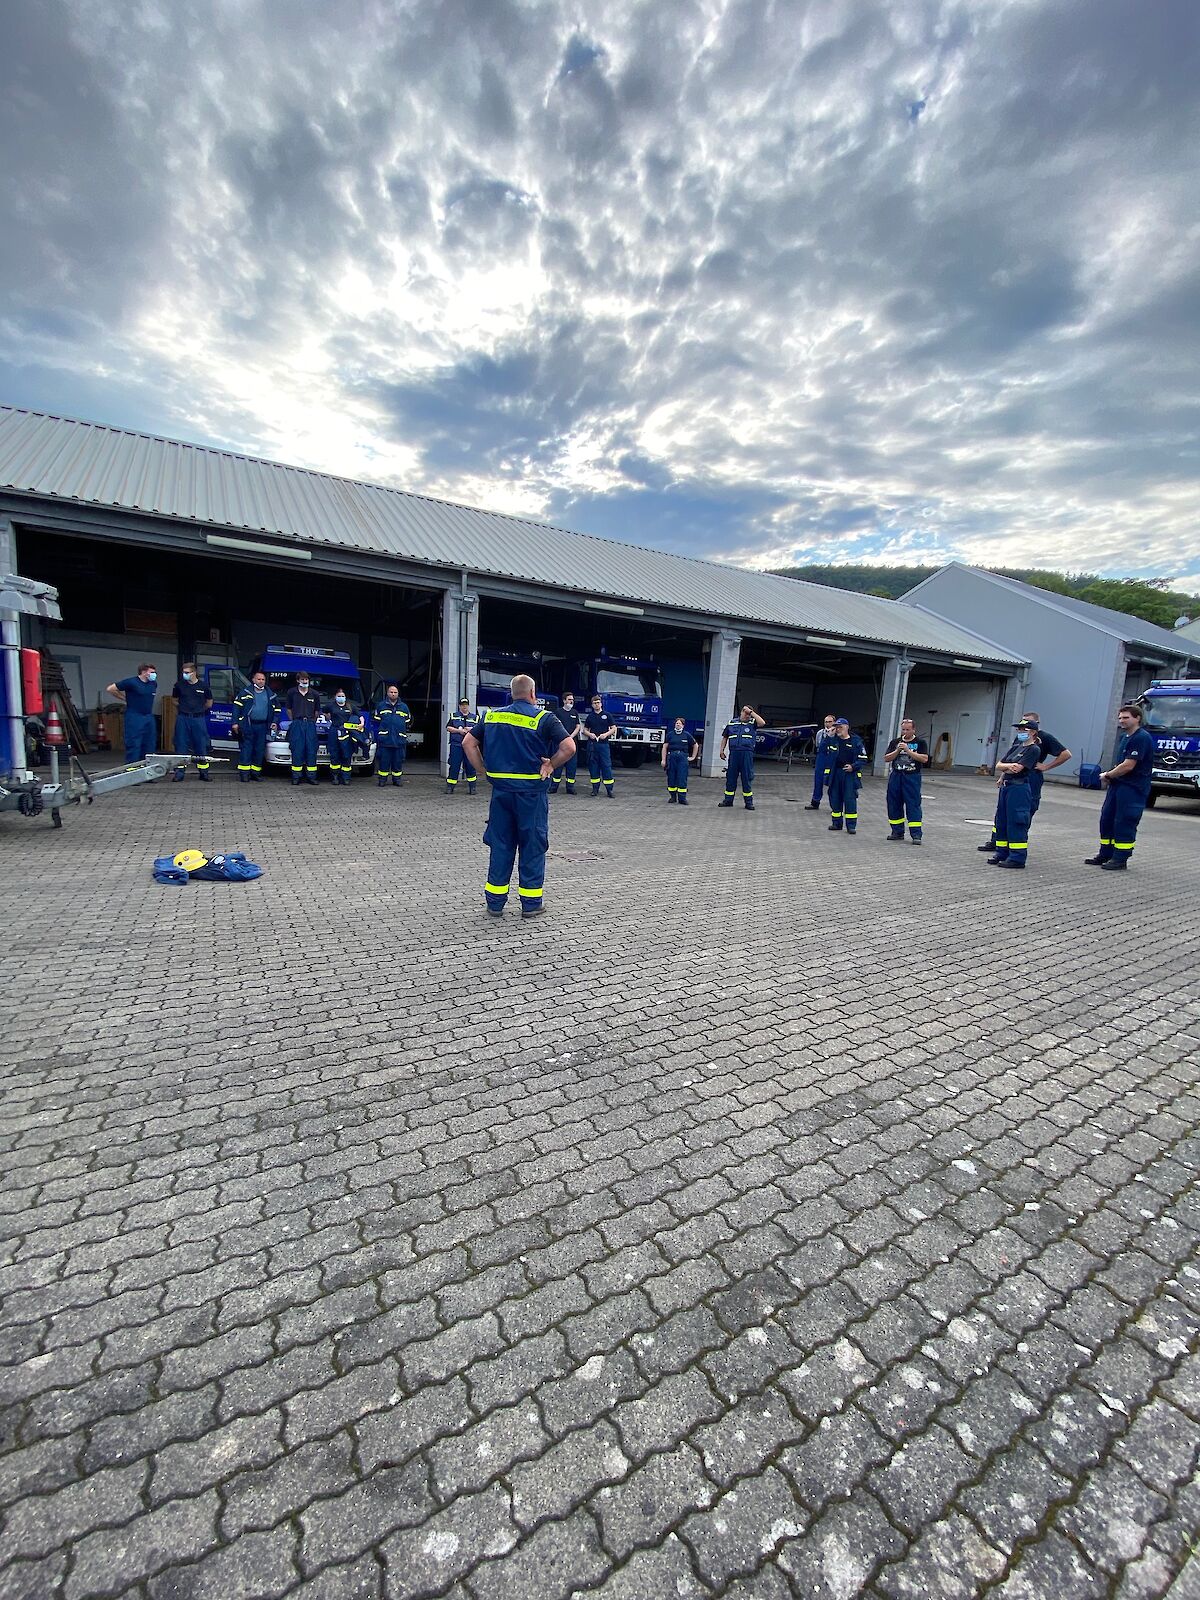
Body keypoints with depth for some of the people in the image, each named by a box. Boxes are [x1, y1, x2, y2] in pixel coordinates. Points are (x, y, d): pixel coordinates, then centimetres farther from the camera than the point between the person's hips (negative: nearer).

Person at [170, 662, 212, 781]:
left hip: (198, 719, -1)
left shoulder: (203, 686, 1)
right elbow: (175, 701, 19)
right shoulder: (179, 685, 3)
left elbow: (209, 702, 15)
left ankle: (203, 773, 14)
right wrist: (182, 708, 14)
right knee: (181, 746, 3)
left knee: (201, 747, 4)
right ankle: (179, 773, 8)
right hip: (182, 719, 1)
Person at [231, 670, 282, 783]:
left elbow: (277, 709, 20)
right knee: (246, 749, -4)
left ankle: (256, 773, 12)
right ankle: (244, 773, -2)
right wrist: (235, 722, -8)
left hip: (262, 726, 3)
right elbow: (236, 706, 0)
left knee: (260, 750, 5)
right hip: (247, 725, -3)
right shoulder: (246, 692, 3)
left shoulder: (270, 694, 13)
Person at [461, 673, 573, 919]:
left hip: (500, 789, 4)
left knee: (500, 845, 12)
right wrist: (550, 766, -2)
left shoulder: (491, 716, 8)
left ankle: (495, 902, 17)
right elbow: (569, 747, -14)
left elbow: (468, 743, 9)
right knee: (532, 846, 8)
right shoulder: (544, 718, -5)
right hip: (532, 791, -3)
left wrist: (483, 770, 9)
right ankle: (531, 903, 15)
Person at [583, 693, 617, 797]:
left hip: (604, 743, -3)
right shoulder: (590, 716, 12)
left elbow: (614, 728, 4)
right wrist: (589, 734, -5)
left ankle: (609, 789, -3)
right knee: (593, 766, 4)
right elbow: (585, 730, 16)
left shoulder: (607, 715, 5)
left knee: (606, 766, -5)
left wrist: (606, 734, -12)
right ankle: (595, 788, 12)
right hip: (592, 744, 3)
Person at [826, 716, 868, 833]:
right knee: (835, 798, 8)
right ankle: (837, 823, 19)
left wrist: (853, 766, -14)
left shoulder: (856, 741, -2)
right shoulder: (833, 740, 9)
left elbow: (863, 759, -1)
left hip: (850, 774, -4)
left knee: (850, 799, -5)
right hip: (835, 774, 4)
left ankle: (851, 825, 2)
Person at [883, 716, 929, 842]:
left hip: (912, 777, -4)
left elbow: (925, 758, -11)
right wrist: (897, 750, -10)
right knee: (894, 805, 7)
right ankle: (897, 832, 19)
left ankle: (916, 834, -4)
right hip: (896, 776, 4)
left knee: (913, 806, -6)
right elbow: (886, 758, 5)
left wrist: (908, 750, -16)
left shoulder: (920, 742, 2)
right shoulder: (895, 742, 11)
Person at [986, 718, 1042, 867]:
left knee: (1016, 822, -6)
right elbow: (998, 765, 11)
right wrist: (1008, 766, -10)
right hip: (1005, 787, 8)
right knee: (1001, 820, 10)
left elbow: (1017, 769, -17)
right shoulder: (1016, 747, 16)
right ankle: (1001, 852, 19)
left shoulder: (1034, 749, -8)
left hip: (1019, 788, -8)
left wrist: (1003, 768, 0)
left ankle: (1017, 857, 0)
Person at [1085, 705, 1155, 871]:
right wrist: (1110, 775, 4)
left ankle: (1120, 859, 3)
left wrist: (1108, 775, -5)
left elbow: (1128, 765, -19)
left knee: (1124, 823, -4)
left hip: (1133, 788, -9)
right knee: (1107, 819, 11)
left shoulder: (1141, 738, -15)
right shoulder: (1124, 737, 15)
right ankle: (1105, 854, 21)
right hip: (1117, 784, 9)